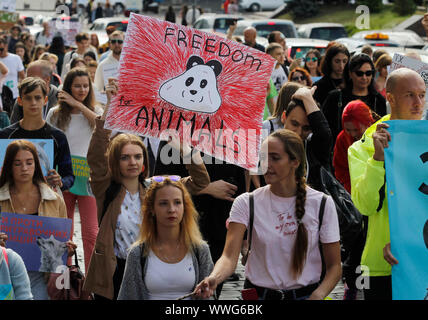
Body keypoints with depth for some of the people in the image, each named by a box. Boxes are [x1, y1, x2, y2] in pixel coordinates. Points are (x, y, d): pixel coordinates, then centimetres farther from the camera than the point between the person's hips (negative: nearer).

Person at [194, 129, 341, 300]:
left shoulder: (321, 204, -5)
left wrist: (317, 296, -21)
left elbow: (334, 266, -3)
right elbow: (229, 255, -16)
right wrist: (214, 278, -38)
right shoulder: (246, 203, -6)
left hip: (305, 294, 0)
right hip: (257, 294, 0)